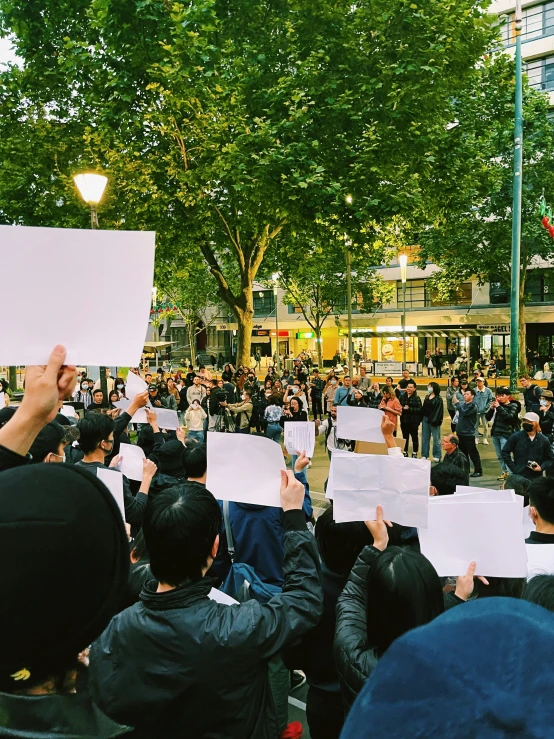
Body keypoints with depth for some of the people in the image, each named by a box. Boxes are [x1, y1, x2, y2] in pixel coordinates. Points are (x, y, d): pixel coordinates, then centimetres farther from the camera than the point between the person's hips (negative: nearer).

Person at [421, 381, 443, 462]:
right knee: (425, 437, 11)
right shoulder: (427, 397, 13)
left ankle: (437, 456, 7)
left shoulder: (438, 399, -9)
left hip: (433, 421, -7)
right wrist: (421, 418, 7)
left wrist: (435, 421, -21)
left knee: (436, 438, 0)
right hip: (425, 419, 7)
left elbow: (439, 411, -15)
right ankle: (424, 455, 18)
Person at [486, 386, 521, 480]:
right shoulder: (498, 405, 8)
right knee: (499, 456, 12)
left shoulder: (513, 405, -3)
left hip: (505, 434, -6)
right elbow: (488, 418, 9)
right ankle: (504, 472, 24)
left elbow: (510, 417, -21)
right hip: (495, 433, 6)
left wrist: (499, 407, -21)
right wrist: (491, 408, -7)